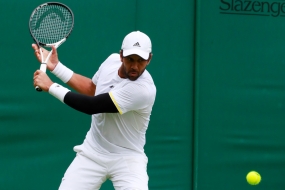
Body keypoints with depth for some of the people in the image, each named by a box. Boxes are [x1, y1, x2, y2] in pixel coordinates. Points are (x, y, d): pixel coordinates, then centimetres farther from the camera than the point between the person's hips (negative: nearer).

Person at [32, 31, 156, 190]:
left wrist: (51, 86, -21)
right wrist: (56, 66, 9)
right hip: (92, 152, 5)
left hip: (126, 158, -5)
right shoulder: (112, 60, -7)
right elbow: (92, 89, 16)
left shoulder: (143, 89, -29)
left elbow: (91, 106, -29)